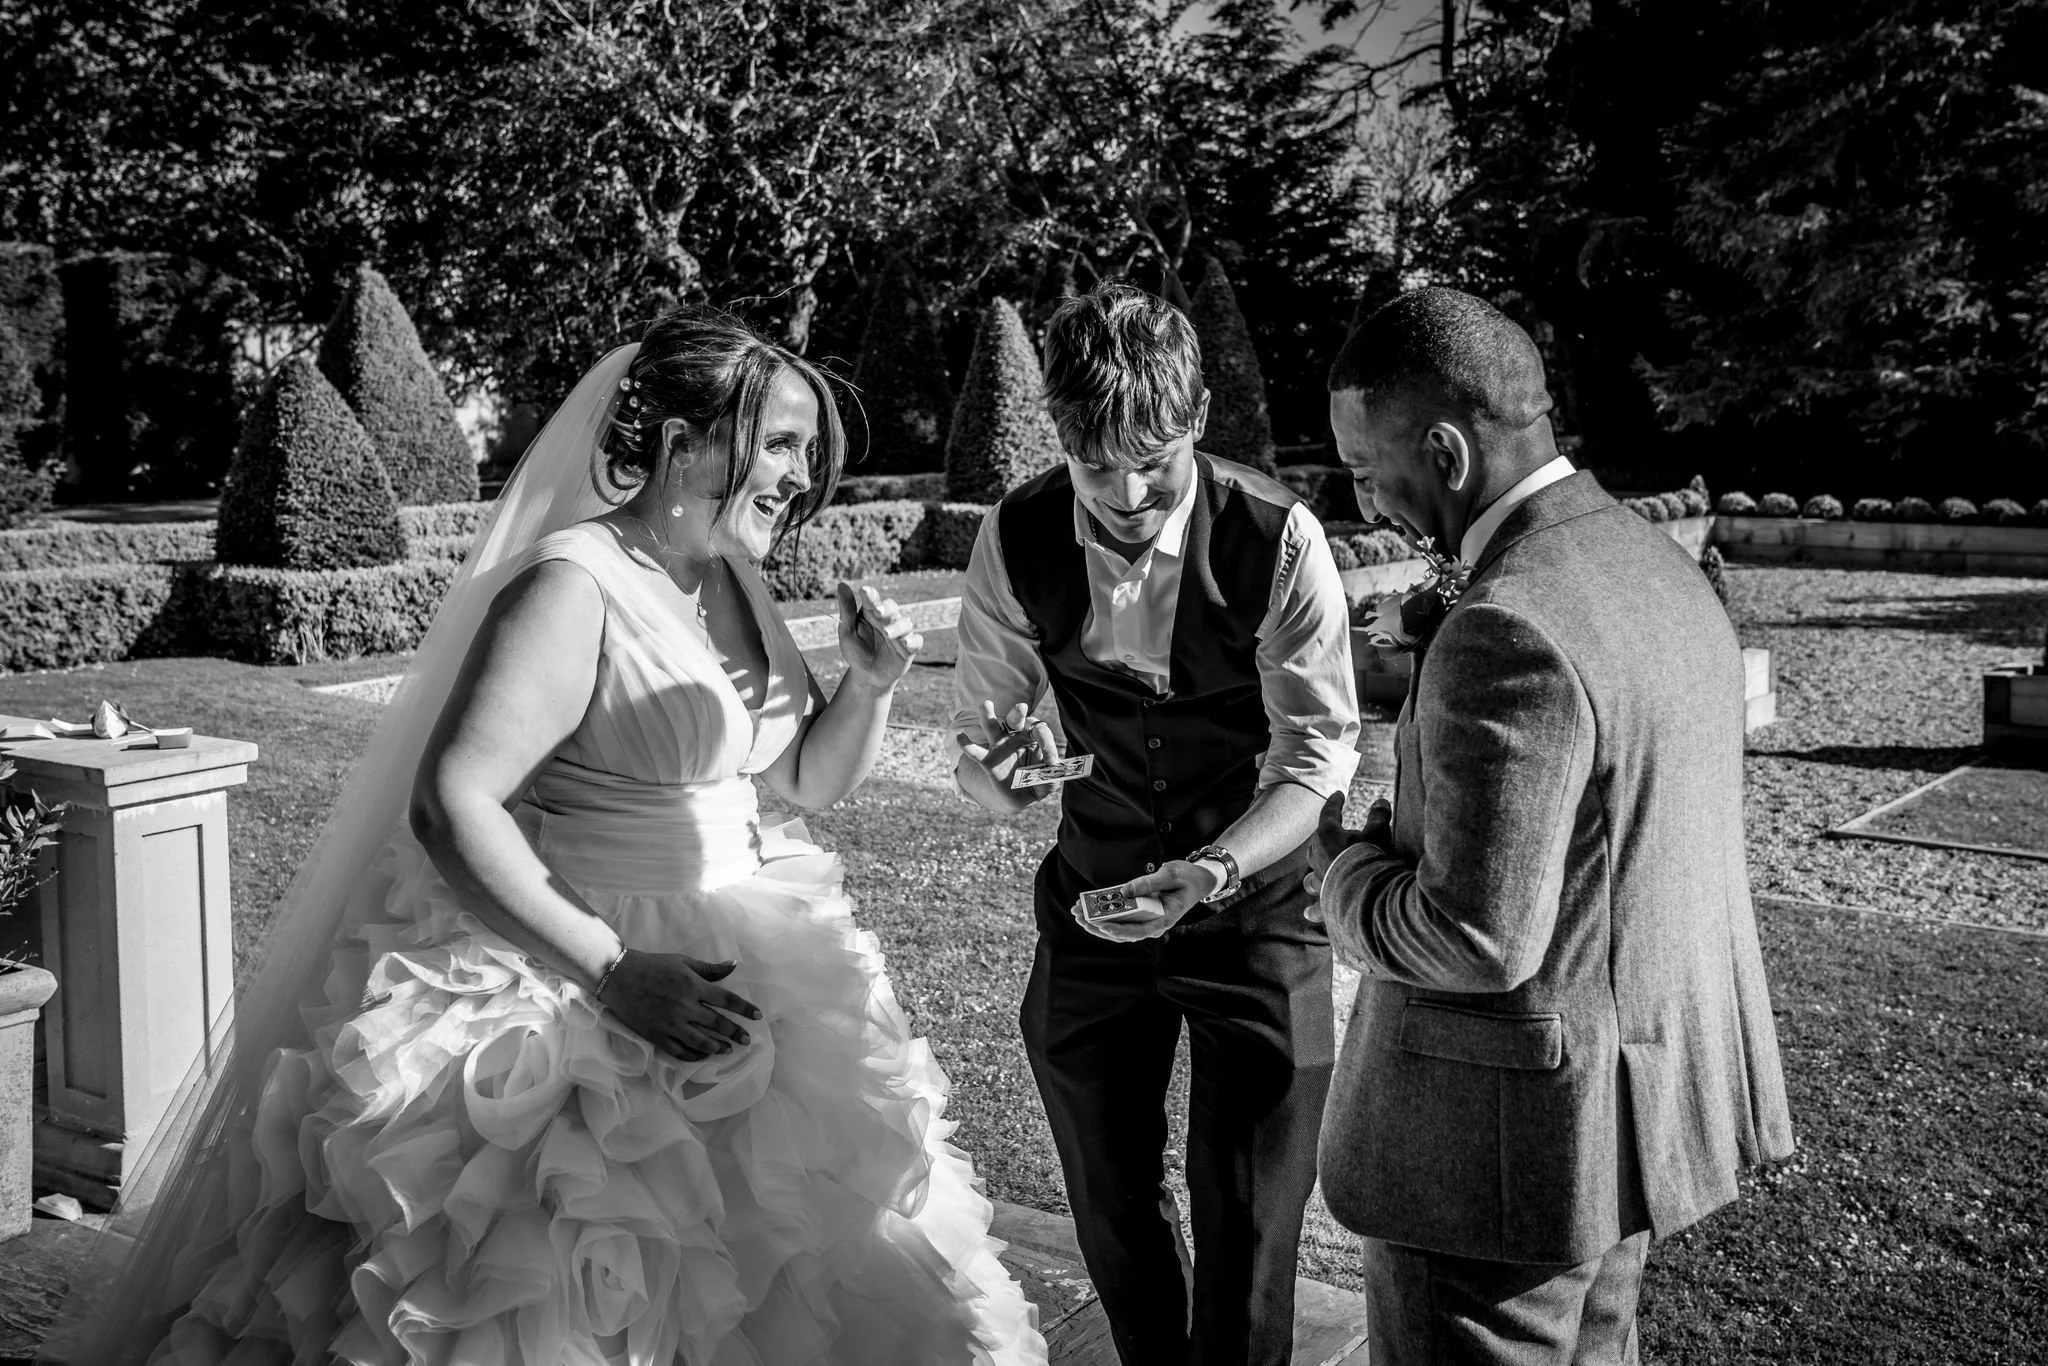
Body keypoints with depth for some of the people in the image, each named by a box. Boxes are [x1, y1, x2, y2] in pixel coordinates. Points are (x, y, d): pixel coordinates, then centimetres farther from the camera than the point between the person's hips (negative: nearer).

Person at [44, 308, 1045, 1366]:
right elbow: (446, 804, -24)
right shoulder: (572, 588, -17)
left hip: (733, 970, 8)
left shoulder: (732, 584, 8)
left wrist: (870, 684, -4)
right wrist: (611, 972, -27)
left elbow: (807, 780, 16)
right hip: (569, 981, -8)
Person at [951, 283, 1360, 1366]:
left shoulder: (1275, 537, -21)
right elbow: (979, 731, -4)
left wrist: (1214, 870, -33)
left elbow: (1318, 750, -17)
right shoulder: (1017, 542, -12)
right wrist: (997, 766, -29)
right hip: (1096, 899, 3)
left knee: (1250, 1223, 3)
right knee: (1109, 1207, 18)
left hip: (1258, 902, -3)